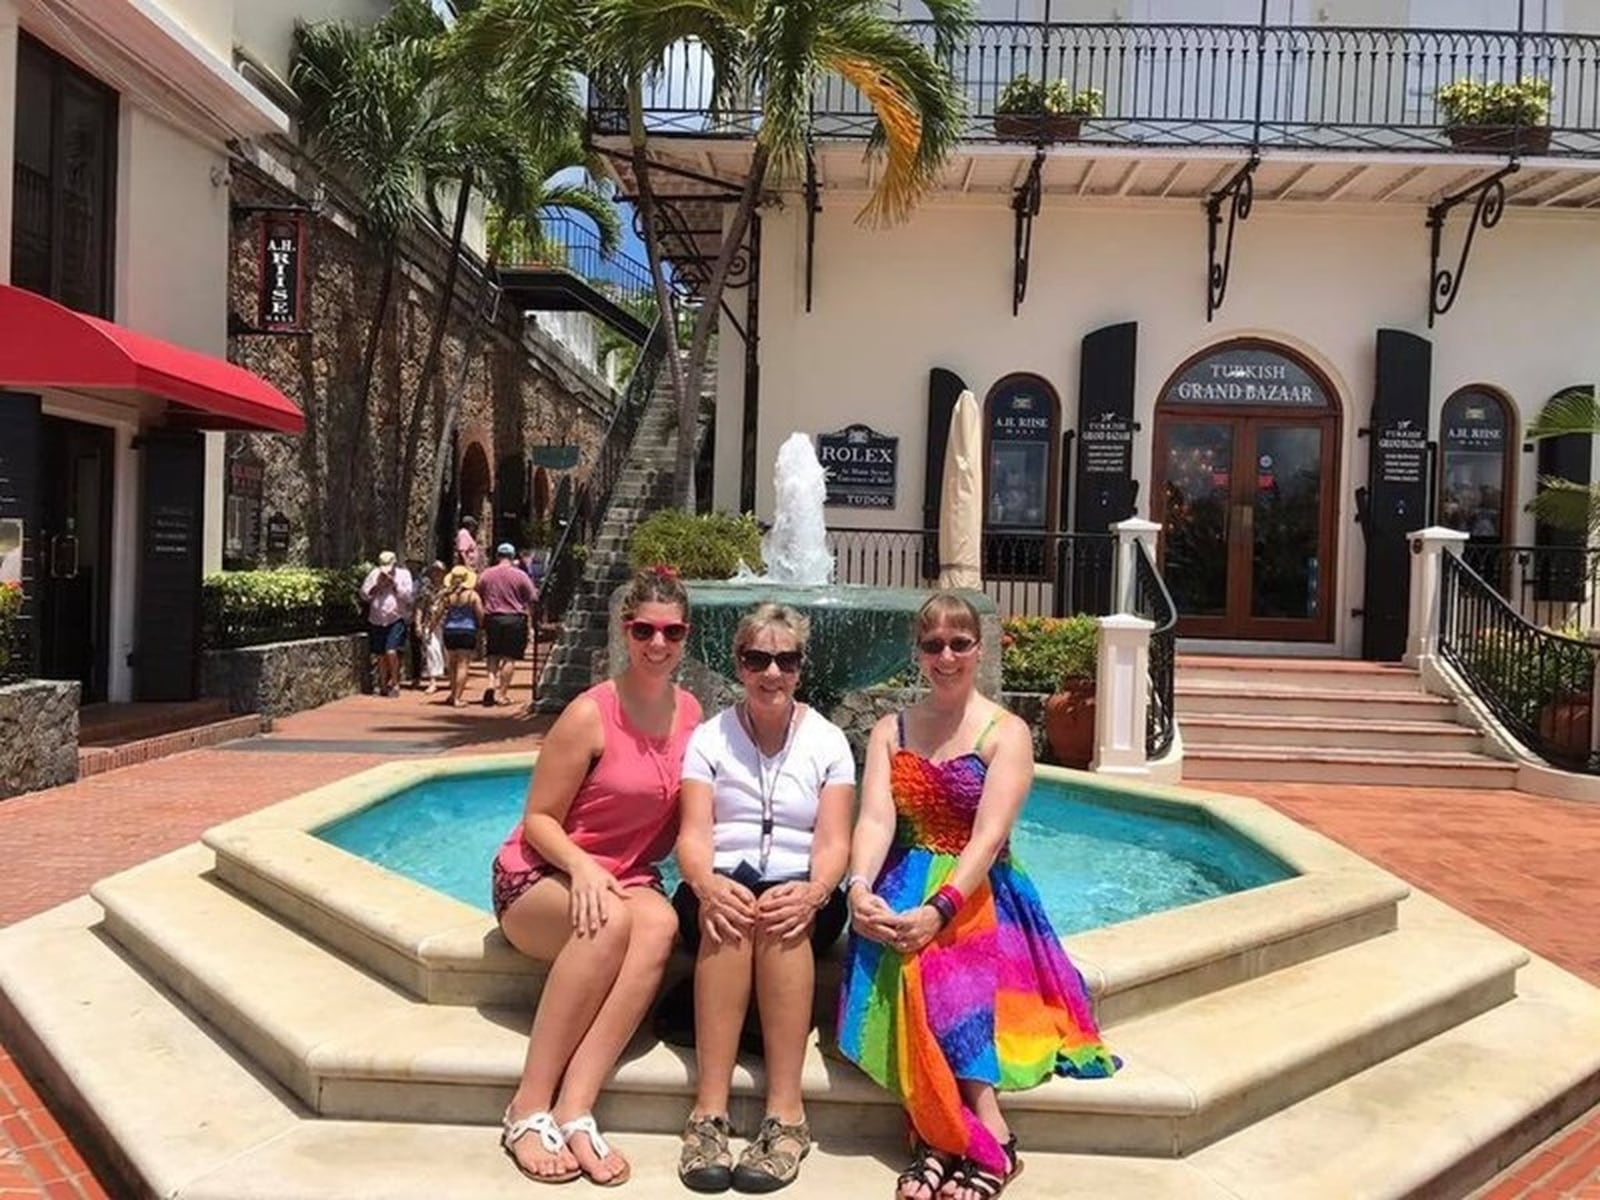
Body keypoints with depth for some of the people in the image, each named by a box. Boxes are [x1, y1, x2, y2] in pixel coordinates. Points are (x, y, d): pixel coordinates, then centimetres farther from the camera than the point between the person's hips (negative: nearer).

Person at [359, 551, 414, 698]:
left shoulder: (403, 574, 1)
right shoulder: (374, 574, 7)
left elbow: (408, 595, -8)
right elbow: (364, 594, 5)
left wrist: (394, 583, -15)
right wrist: (377, 585, -9)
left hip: (396, 620, -3)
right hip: (376, 620, 3)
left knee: (391, 651, -16)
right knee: (380, 654, 8)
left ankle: (395, 683, -1)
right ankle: (382, 685, 22)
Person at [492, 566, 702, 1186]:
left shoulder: (690, 713, 3)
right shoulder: (591, 715, -14)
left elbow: (688, 814, 13)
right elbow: (538, 820, -9)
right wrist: (582, 866, -28)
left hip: (628, 878, 4)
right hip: (540, 877, -4)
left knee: (660, 922, -32)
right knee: (610, 921, -37)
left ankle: (574, 1110, -30)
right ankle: (530, 1107, -23)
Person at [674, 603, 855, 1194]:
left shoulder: (828, 741, 7)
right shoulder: (710, 738, 7)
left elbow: (834, 842, -4)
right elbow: (693, 835, -6)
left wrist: (812, 892, -27)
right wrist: (707, 885, -30)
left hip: (802, 896, 0)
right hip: (720, 889, 0)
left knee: (786, 913, -35)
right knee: (730, 914, -35)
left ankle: (786, 1111, -33)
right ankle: (709, 1110, -34)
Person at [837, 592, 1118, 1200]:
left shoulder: (1007, 733, -2)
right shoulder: (889, 731, 9)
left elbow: (988, 836, -15)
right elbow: (875, 820, -5)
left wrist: (938, 909, -29)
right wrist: (860, 888, -26)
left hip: (977, 891, -2)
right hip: (906, 884, 3)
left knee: (927, 960, -33)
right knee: (892, 952, -30)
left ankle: (937, 1135, -23)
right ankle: (990, 1140, -28)